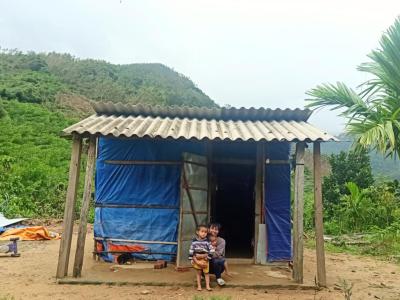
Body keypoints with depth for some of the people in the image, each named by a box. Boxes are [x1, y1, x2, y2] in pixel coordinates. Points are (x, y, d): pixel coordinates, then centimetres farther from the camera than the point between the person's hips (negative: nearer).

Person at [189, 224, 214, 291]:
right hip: (197, 260, 1)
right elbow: (191, 251, 0)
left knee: (206, 272, 6)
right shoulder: (194, 241, -4)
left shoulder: (207, 241, -6)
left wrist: (207, 256, -10)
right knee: (198, 273, 10)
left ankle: (207, 286, 15)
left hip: (205, 260, -1)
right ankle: (199, 286, 18)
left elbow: (211, 251, -5)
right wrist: (191, 259, -2)